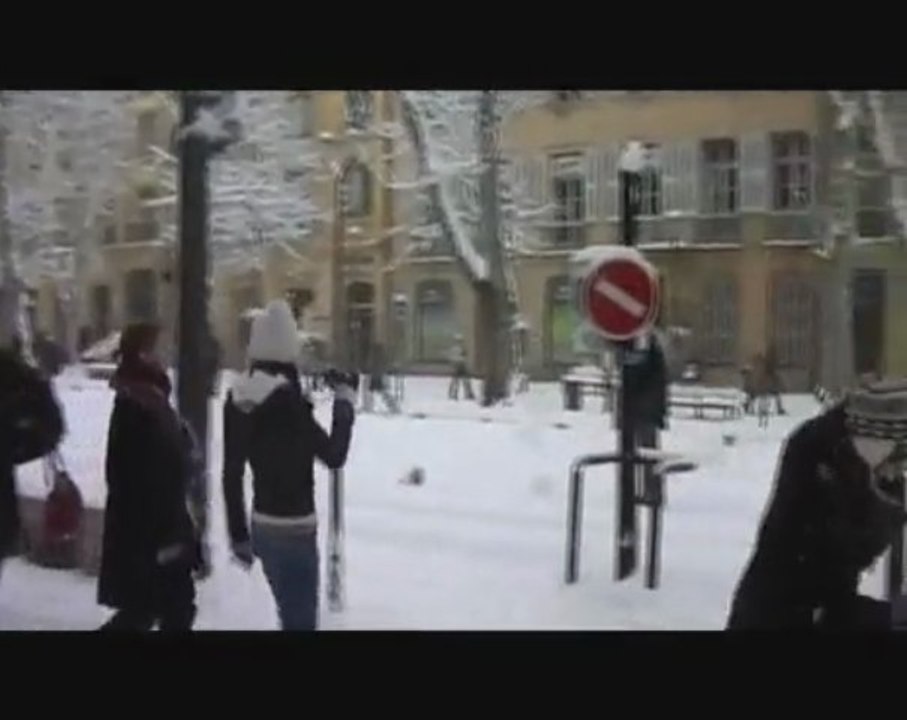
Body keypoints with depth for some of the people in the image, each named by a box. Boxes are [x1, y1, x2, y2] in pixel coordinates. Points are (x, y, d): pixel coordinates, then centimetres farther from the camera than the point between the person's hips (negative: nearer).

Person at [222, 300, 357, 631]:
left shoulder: (238, 398, 3)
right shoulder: (286, 399, -20)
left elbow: (231, 475, 7)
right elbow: (334, 455, -12)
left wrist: (238, 535, 15)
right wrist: (344, 401, -2)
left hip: (262, 526, 8)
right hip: (294, 527, -8)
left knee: (291, 615, 23)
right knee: (301, 620, 0)